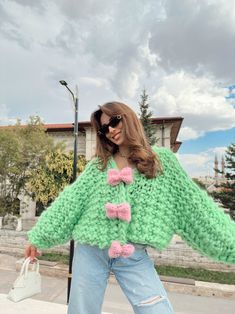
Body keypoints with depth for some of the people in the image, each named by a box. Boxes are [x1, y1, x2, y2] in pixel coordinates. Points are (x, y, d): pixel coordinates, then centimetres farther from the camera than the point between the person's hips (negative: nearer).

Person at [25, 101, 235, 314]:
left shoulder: (162, 159, 1)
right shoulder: (98, 164, 5)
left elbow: (193, 202, 1)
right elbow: (69, 199, 5)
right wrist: (38, 237, 6)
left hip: (134, 257, -1)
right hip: (89, 251, 2)